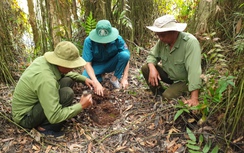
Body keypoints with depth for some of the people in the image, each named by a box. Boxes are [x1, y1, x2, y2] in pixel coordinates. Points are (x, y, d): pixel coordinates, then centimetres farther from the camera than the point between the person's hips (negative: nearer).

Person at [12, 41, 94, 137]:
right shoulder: (46, 80, -35)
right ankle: (45, 127, -8)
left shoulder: (44, 60, -10)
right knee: (67, 93, -26)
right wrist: (81, 106, -23)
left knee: (68, 80, 1)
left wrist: (84, 79, 2)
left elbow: (65, 73, 13)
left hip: (31, 103, 9)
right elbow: (54, 117, -32)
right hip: (25, 117, -9)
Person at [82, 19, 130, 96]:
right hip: (96, 65, -1)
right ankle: (100, 76, 4)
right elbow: (87, 63, -26)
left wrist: (124, 78, -28)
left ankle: (114, 78, -7)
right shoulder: (89, 41, -26)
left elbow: (126, 57, -18)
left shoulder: (117, 39, -24)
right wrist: (96, 83, -39)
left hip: (111, 64, 1)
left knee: (124, 55, -29)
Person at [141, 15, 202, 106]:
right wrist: (152, 69, -25)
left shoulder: (190, 42, -31)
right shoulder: (163, 41, -13)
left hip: (184, 80, -5)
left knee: (168, 97, -27)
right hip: (168, 74, 6)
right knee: (145, 68, -11)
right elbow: (152, 55, -1)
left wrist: (194, 98, -43)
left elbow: (194, 71, -38)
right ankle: (159, 94, 7)